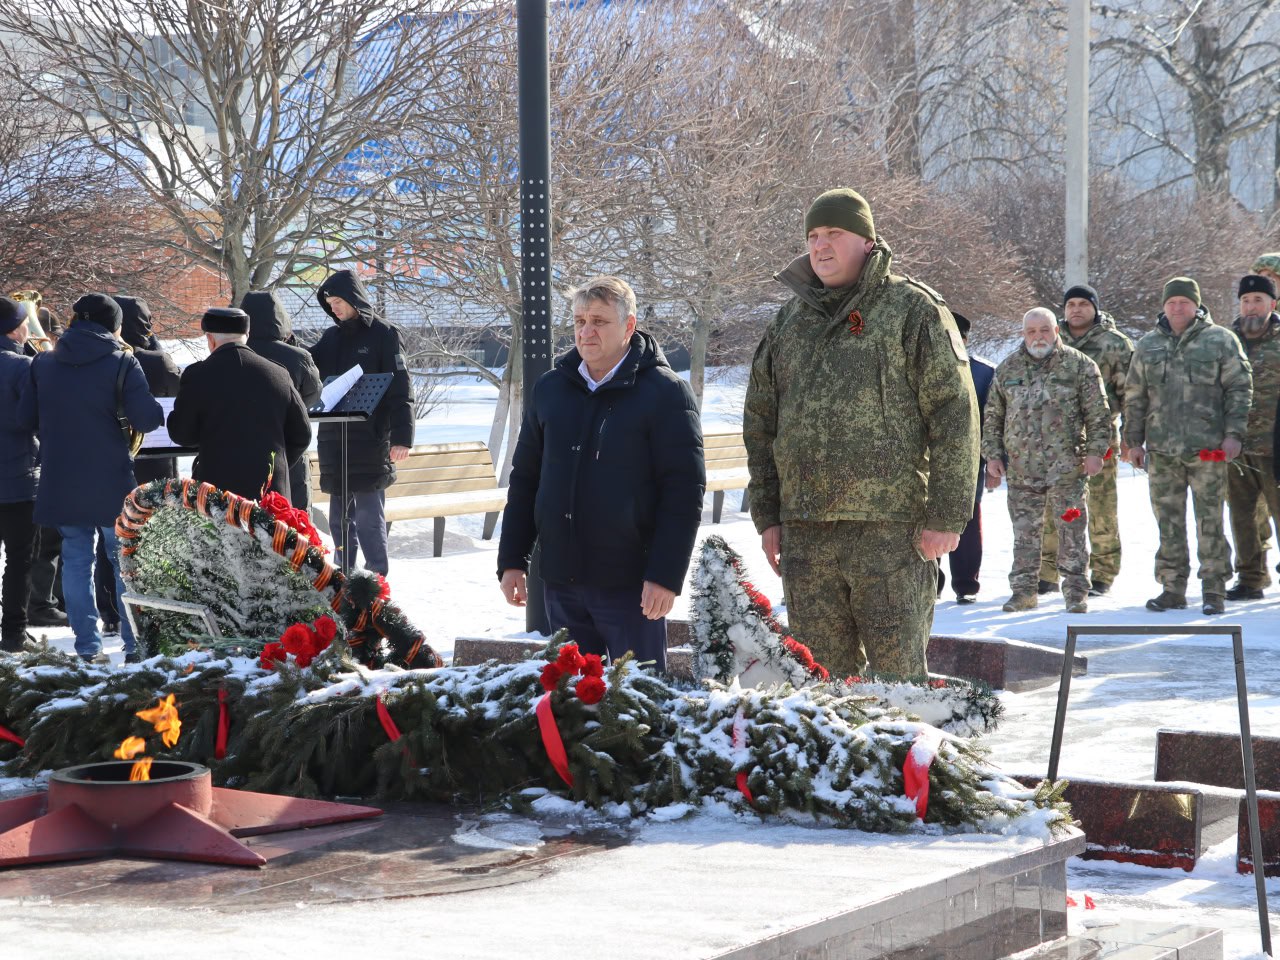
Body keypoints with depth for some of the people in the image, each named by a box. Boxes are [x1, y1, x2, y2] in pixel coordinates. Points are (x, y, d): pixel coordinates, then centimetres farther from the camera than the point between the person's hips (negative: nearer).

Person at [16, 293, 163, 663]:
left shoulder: (43, 363, 3)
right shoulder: (122, 364, -10)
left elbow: (26, 418, 8)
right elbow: (145, 419, -16)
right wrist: (160, 409, 4)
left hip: (60, 482, 3)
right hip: (111, 484, -3)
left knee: (76, 560, 10)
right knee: (126, 561, 6)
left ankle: (87, 646, 9)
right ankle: (135, 643, 6)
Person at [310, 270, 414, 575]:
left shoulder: (383, 335, -5)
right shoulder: (331, 337, 14)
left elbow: (400, 389, -9)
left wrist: (402, 437, -16)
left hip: (370, 442, -7)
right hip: (333, 440, 7)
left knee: (369, 517, -6)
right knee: (340, 517, 11)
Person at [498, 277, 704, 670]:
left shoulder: (665, 393, -6)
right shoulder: (550, 388, 10)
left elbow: (684, 490, -10)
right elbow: (524, 479, 16)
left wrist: (665, 575, -16)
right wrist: (511, 561, 10)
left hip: (629, 584, -5)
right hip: (561, 580, 5)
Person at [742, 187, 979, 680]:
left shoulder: (912, 309, 0)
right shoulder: (789, 320, 16)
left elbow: (954, 413, -5)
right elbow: (760, 423, 19)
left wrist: (946, 515, -11)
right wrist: (766, 516, 12)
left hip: (891, 527, -5)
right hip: (805, 534, 5)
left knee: (897, 671, -2)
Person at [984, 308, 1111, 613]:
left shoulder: (1080, 366, 1)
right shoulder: (1007, 369, 11)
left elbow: (1098, 414, 0)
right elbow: (993, 418, 15)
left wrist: (1095, 451, -8)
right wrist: (993, 455, 9)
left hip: (1066, 467, -3)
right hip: (1021, 469, 3)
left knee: (1071, 531, -2)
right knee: (1024, 533, 7)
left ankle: (1076, 591, 6)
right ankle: (1023, 590, 15)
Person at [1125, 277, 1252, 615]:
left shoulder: (1221, 340, 2)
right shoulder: (1148, 346, 12)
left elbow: (1239, 388, 1)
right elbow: (1135, 397, 16)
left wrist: (1234, 433, -8)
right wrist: (1134, 441, 11)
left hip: (1207, 448, -3)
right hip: (1162, 449, 3)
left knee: (1210, 520, -1)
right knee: (1168, 522, 7)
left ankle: (1213, 590, 5)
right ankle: (1172, 588, 14)